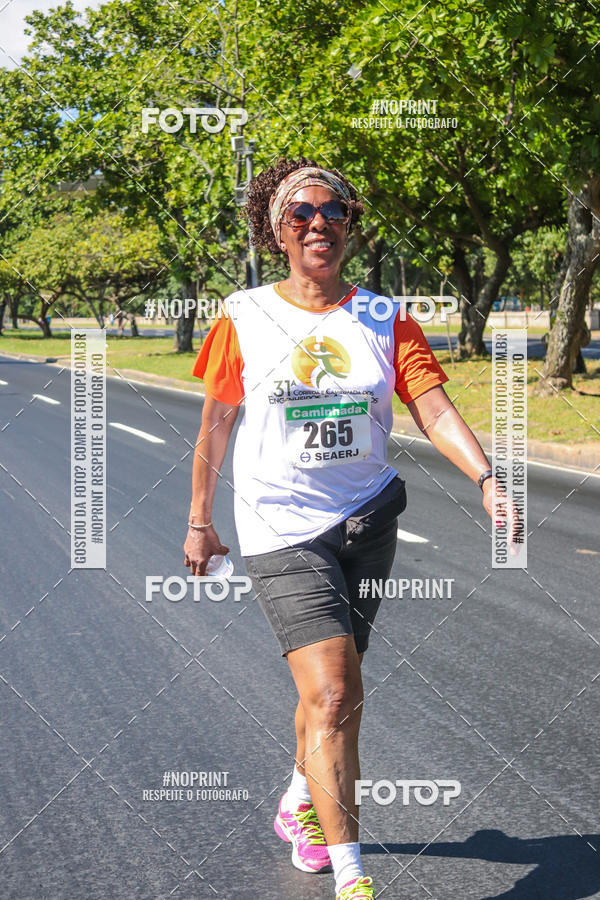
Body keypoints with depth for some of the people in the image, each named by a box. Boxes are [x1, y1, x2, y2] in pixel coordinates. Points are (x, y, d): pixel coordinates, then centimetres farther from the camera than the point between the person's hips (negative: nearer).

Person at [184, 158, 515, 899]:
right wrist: (199, 522, 10)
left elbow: (435, 409, -9)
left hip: (366, 522, 3)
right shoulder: (244, 319, -1)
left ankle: (301, 805, 43)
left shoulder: (385, 322, 2)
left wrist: (486, 478, -25)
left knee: (330, 690, 14)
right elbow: (215, 427, 6)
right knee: (334, 695, -16)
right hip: (281, 531, -3)